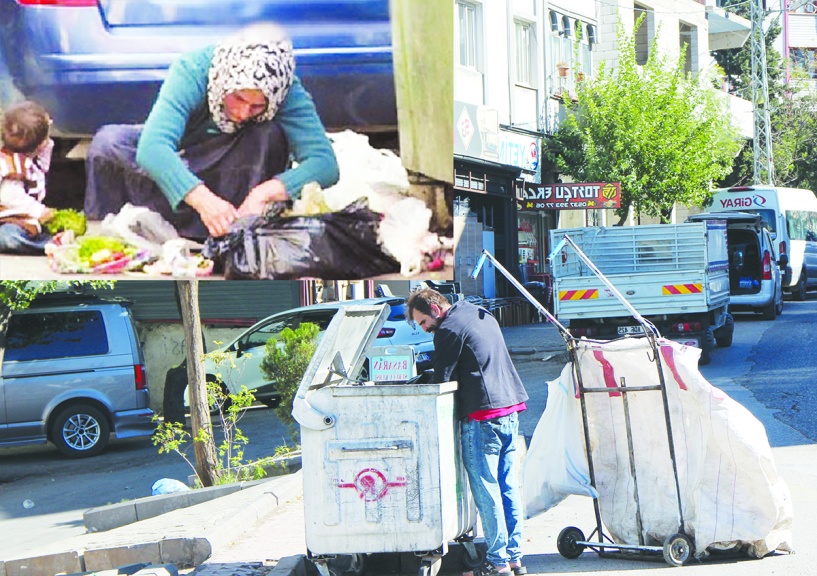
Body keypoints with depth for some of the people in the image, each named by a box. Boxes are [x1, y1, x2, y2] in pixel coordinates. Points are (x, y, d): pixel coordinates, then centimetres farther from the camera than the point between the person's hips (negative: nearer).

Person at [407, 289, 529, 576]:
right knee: (509, 487, 11)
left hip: (483, 416, -9)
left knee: (486, 492, -3)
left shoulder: (449, 329, -9)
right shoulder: (484, 316, 19)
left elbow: (441, 379, -9)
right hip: (510, 410, 9)